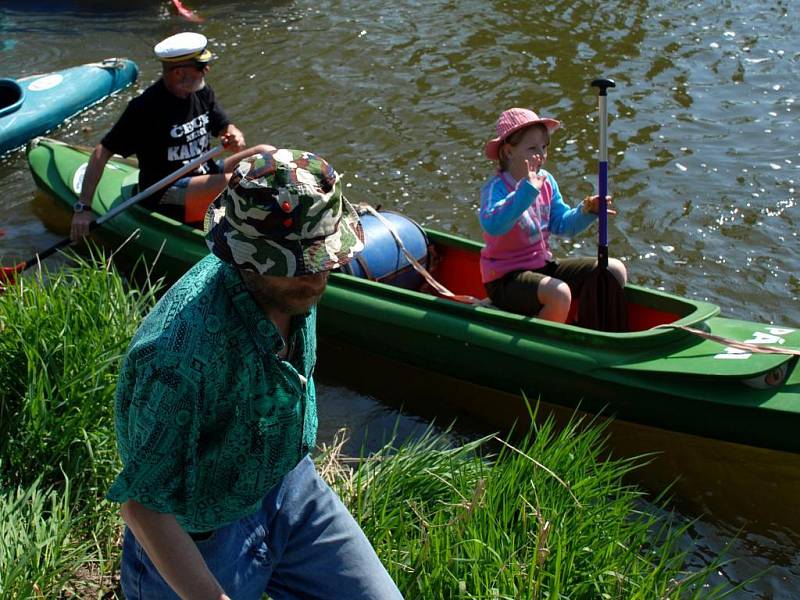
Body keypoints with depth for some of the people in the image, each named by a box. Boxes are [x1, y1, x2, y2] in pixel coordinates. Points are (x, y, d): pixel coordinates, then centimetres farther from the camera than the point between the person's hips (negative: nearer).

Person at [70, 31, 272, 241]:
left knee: (266, 154, -8)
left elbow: (226, 128, 10)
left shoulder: (201, 92, 3)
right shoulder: (146, 107, -18)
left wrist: (235, 139, -17)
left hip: (205, 175, 8)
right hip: (165, 195, -8)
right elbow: (101, 153, -17)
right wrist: (83, 208, -22)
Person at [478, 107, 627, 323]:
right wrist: (527, 190, -42)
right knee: (558, 293, -37)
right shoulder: (495, 188, -19)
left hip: (543, 266, 8)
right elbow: (492, 225, -40)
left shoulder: (546, 181, 5)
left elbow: (562, 224, 10)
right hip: (504, 280, -8)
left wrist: (586, 211, -10)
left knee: (615, 271, 2)